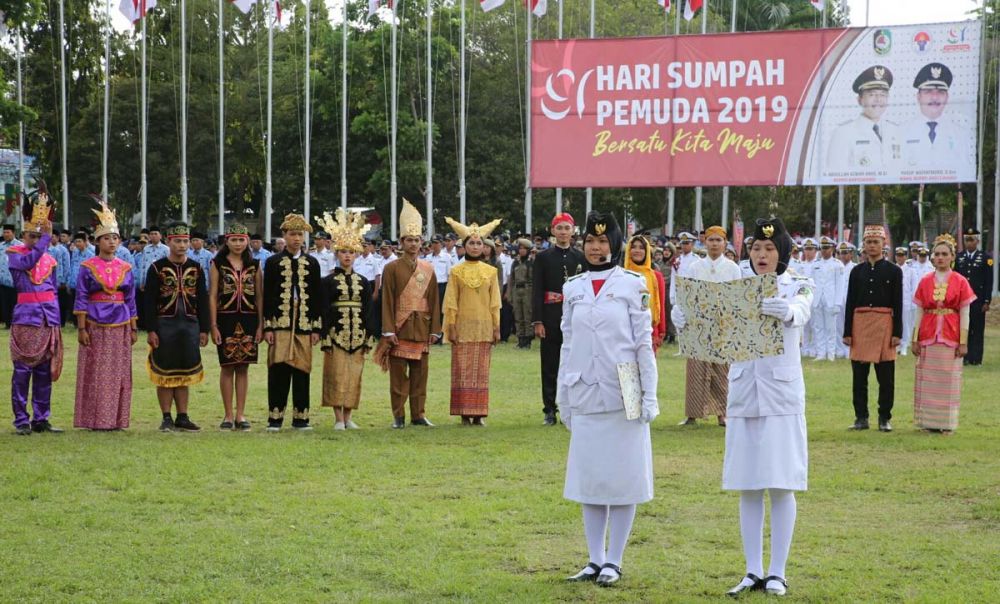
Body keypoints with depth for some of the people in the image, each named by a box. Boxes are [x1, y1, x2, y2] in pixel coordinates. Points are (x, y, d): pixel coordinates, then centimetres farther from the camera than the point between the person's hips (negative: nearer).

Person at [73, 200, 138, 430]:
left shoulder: (126, 269, 9)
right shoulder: (88, 268, 1)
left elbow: (131, 301, 12)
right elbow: (81, 299, -2)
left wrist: (134, 329, 10)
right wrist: (81, 328, -8)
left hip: (120, 326, 3)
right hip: (96, 325, -3)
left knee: (119, 373, 3)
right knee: (95, 374, -2)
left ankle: (116, 419, 9)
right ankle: (95, 419, 2)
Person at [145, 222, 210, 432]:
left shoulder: (196, 269, 7)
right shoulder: (157, 268, -3)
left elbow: (203, 301, 9)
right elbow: (150, 302, -4)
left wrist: (204, 330, 4)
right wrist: (151, 330, -10)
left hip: (190, 326, 3)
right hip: (165, 326, -3)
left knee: (185, 374, 7)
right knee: (165, 374, 1)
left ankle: (182, 417, 13)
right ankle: (166, 418, 6)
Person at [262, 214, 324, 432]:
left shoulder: (312, 263, 11)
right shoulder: (273, 262, 5)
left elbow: (318, 297, 11)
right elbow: (267, 296, 3)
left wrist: (317, 328, 4)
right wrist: (267, 326, -4)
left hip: (304, 325, 2)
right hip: (280, 324, -2)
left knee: (302, 371, 3)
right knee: (278, 370, -6)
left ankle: (300, 417, 8)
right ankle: (275, 417, -1)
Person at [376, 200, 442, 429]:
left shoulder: (428, 269, 10)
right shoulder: (392, 268, 1)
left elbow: (434, 301, 10)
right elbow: (387, 302, -4)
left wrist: (434, 330, 4)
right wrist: (389, 331, -10)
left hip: (422, 329, 3)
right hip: (400, 329, -3)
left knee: (420, 373, 6)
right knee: (398, 374, 0)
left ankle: (418, 414, 12)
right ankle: (399, 416, 4)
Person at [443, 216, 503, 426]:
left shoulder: (490, 272, 6)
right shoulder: (456, 272, 2)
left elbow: (495, 303, 8)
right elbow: (451, 303, 1)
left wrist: (496, 328, 4)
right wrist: (451, 327, -5)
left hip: (484, 327, 1)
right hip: (463, 327, -1)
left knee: (481, 370, 2)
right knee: (462, 370, -2)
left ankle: (479, 414, 6)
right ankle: (465, 414, 1)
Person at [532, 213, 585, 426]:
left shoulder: (581, 258, 7)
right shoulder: (543, 257, 3)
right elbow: (537, 291, 0)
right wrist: (537, 321, -7)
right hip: (551, 318, -1)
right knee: (550, 366, 2)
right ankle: (550, 411, 7)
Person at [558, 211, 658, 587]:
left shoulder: (633, 285, -2)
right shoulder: (573, 288, 10)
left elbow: (644, 342, -3)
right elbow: (568, 344, 14)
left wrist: (649, 395, -7)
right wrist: (563, 396, 12)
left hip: (622, 395, -4)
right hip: (585, 396, 4)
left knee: (623, 477, 0)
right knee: (588, 478, 6)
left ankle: (614, 561, 7)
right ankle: (595, 559, 14)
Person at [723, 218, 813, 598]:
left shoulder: (797, 286, 0)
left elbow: (800, 312, -22)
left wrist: (786, 312, -45)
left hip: (782, 395, -3)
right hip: (743, 394, 3)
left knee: (781, 485, -2)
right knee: (747, 487, 5)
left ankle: (777, 573, 4)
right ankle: (753, 572, 11)